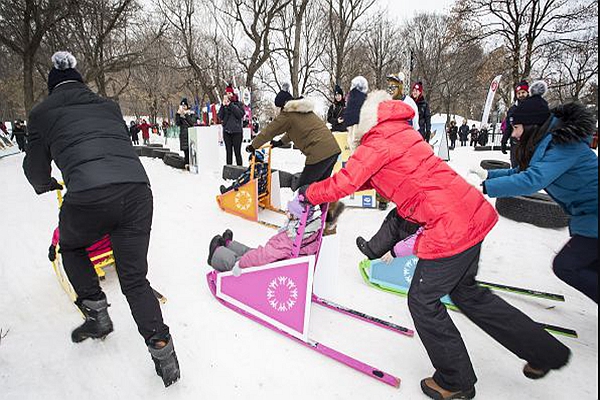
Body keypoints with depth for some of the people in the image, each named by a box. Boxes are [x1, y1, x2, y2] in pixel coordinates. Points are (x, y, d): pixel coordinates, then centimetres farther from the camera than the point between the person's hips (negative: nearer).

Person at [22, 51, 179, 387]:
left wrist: (48, 185, 48)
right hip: (138, 189, 3)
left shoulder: (42, 112, 18)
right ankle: (162, 350, 7)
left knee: (71, 247, 31)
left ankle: (97, 314, 29)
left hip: (89, 196, -3)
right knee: (135, 279, 13)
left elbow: (36, 168, 26)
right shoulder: (109, 106, 27)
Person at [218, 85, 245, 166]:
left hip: (237, 131, -3)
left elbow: (241, 114, -12)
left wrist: (231, 105, -12)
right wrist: (223, 106, -6)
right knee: (228, 152, 7)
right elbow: (220, 117, 4)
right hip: (226, 131, 4)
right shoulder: (224, 105, 13)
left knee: (237, 152, -5)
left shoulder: (239, 104, 5)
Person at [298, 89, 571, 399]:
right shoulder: (399, 132, 16)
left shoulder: (379, 141, -12)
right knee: (466, 292, 26)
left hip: (450, 228, -10)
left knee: (423, 301, 8)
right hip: (471, 214, 10)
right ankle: (545, 353, 38)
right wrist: (326, 189, 22)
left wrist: (310, 193, 4)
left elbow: (345, 183, -15)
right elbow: (371, 177, 25)